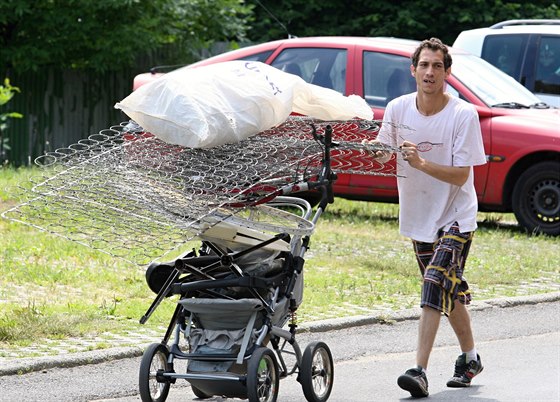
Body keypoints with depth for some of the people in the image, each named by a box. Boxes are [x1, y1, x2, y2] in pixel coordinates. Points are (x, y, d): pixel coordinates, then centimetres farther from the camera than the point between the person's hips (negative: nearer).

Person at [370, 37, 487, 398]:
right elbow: (381, 155, 6)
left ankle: (420, 371, -24)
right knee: (451, 290, 16)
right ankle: (470, 358, 36)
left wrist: (421, 163, -32)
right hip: (419, 217, 5)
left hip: (456, 217, -5)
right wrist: (378, 153, -17)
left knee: (436, 283, -20)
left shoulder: (463, 115, -17)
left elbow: (460, 176, -19)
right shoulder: (398, 109, -5)